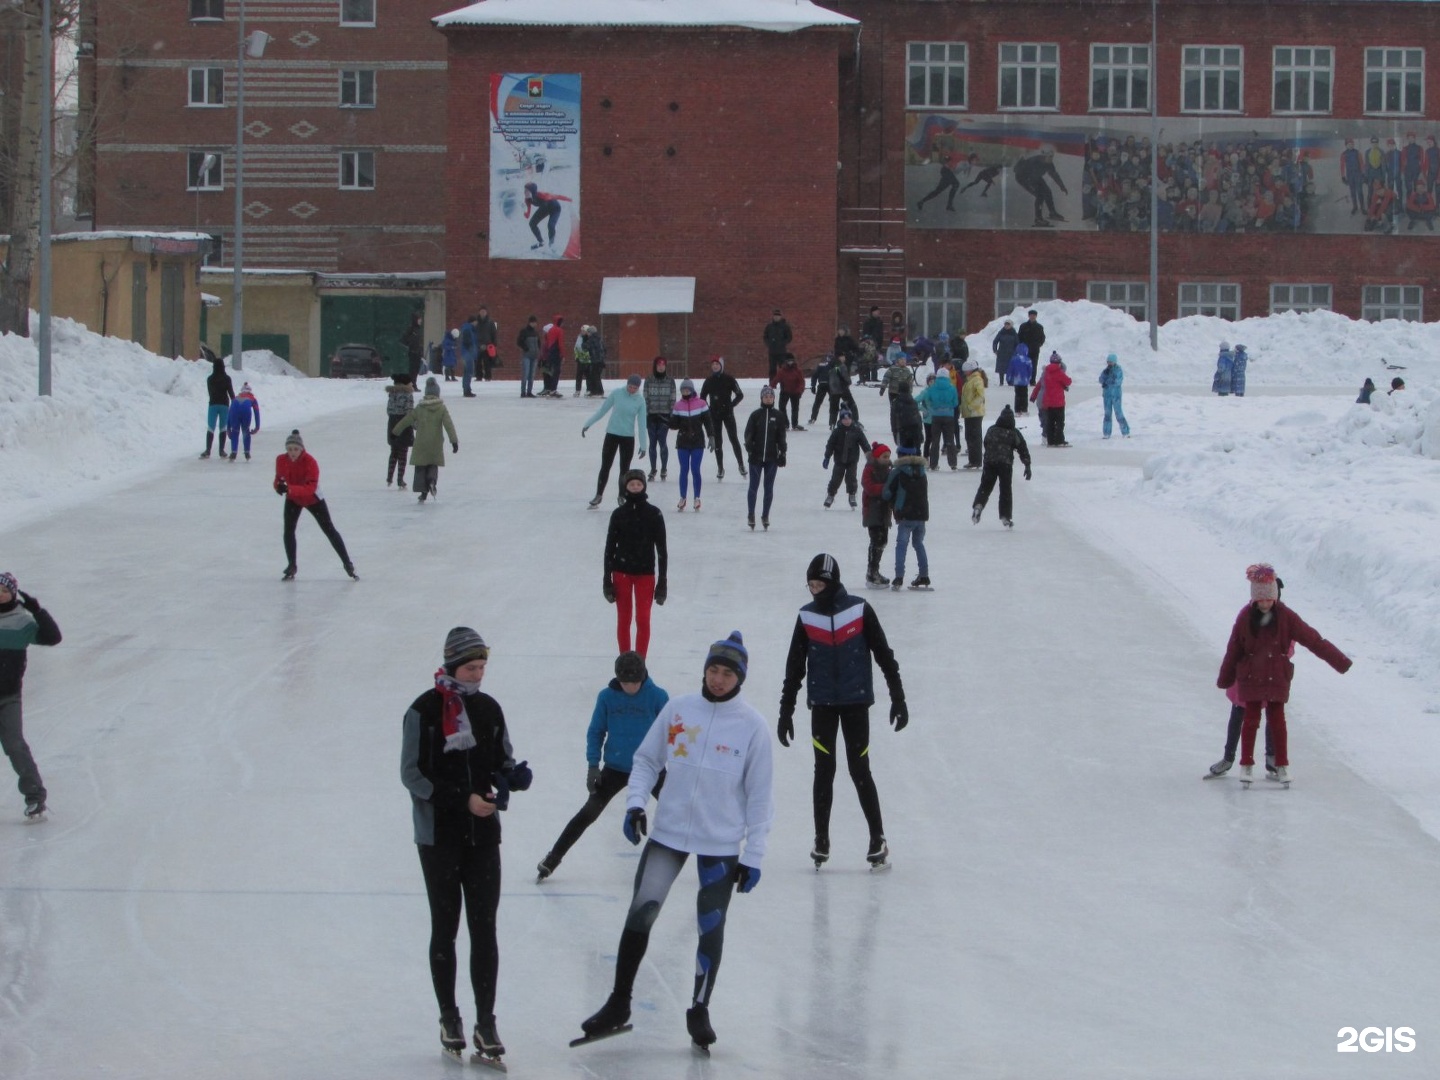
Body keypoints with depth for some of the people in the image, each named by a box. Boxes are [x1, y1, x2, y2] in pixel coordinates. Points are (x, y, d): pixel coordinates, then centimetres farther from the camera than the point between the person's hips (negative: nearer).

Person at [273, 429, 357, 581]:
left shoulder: (310, 462, -32)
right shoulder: (281, 460, -18)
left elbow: (310, 488, -40)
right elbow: (279, 477, -2)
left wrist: (289, 488, -55)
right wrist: (279, 485, -27)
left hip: (313, 499, -3)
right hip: (293, 499, 3)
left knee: (329, 530, 2)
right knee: (288, 530, -9)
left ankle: (347, 564, 12)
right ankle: (291, 567, 5)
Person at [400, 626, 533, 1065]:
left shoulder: (489, 708, 5)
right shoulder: (423, 711, -9)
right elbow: (412, 774, -11)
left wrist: (513, 775, -9)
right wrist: (463, 799, -19)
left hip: (483, 834, 3)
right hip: (439, 835, -3)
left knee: (484, 928, -1)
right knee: (445, 927, 7)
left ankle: (485, 1023, 1)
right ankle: (449, 1019, 19)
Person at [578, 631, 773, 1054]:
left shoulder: (752, 725, -6)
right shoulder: (678, 709, -2)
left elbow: (759, 795, -3)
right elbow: (646, 759, 8)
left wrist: (753, 856, -4)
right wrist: (636, 802, -8)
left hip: (721, 844, -1)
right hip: (668, 833, 1)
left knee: (711, 927, 3)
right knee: (640, 914, -3)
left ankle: (699, 1010, 21)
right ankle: (618, 1004, 8)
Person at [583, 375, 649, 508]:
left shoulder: (640, 400, -9)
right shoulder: (617, 393, -10)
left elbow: (641, 423, -5)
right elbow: (602, 409, -1)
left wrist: (643, 445, -4)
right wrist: (588, 424, 0)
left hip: (628, 438, 0)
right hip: (612, 434, 0)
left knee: (624, 468, 6)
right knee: (605, 466, 4)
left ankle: (622, 497, 18)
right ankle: (598, 495, 13)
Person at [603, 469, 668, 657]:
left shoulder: (653, 513, -3)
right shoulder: (618, 514, -1)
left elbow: (661, 548, 0)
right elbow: (610, 547, 3)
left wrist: (662, 580, -3)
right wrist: (607, 578, 0)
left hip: (645, 573, -1)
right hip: (622, 572, 1)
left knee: (643, 620, -1)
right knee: (623, 620, 6)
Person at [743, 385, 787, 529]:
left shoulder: (778, 416, 5)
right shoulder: (756, 415, 1)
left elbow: (781, 436, 8)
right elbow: (748, 433, -1)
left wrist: (782, 454, 4)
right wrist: (749, 447, -14)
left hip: (772, 457, 1)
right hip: (756, 457, -1)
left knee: (769, 487, 5)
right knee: (753, 486, 0)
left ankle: (765, 516, 14)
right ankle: (751, 515, 9)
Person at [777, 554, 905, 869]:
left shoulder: (860, 611, -7)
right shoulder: (806, 618, 0)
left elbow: (883, 654, -2)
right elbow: (794, 667, 5)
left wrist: (898, 697, -2)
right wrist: (786, 711, 5)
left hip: (855, 702, -2)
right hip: (822, 704, 2)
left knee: (859, 771, -1)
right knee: (824, 771, 2)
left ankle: (878, 840, 8)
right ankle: (821, 840, 10)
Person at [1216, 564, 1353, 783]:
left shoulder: (1285, 617, -7)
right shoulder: (1245, 618, -5)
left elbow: (1312, 640, -8)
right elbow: (1234, 650, 3)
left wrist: (1339, 660, -10)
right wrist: (1225, 680, 11)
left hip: (1277, 679, 0)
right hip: (1250, 678, 0)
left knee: (1277, 721, 2)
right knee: (1251, 720, 4)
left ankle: (1282, 765, 11)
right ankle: (1246, 765, 13)